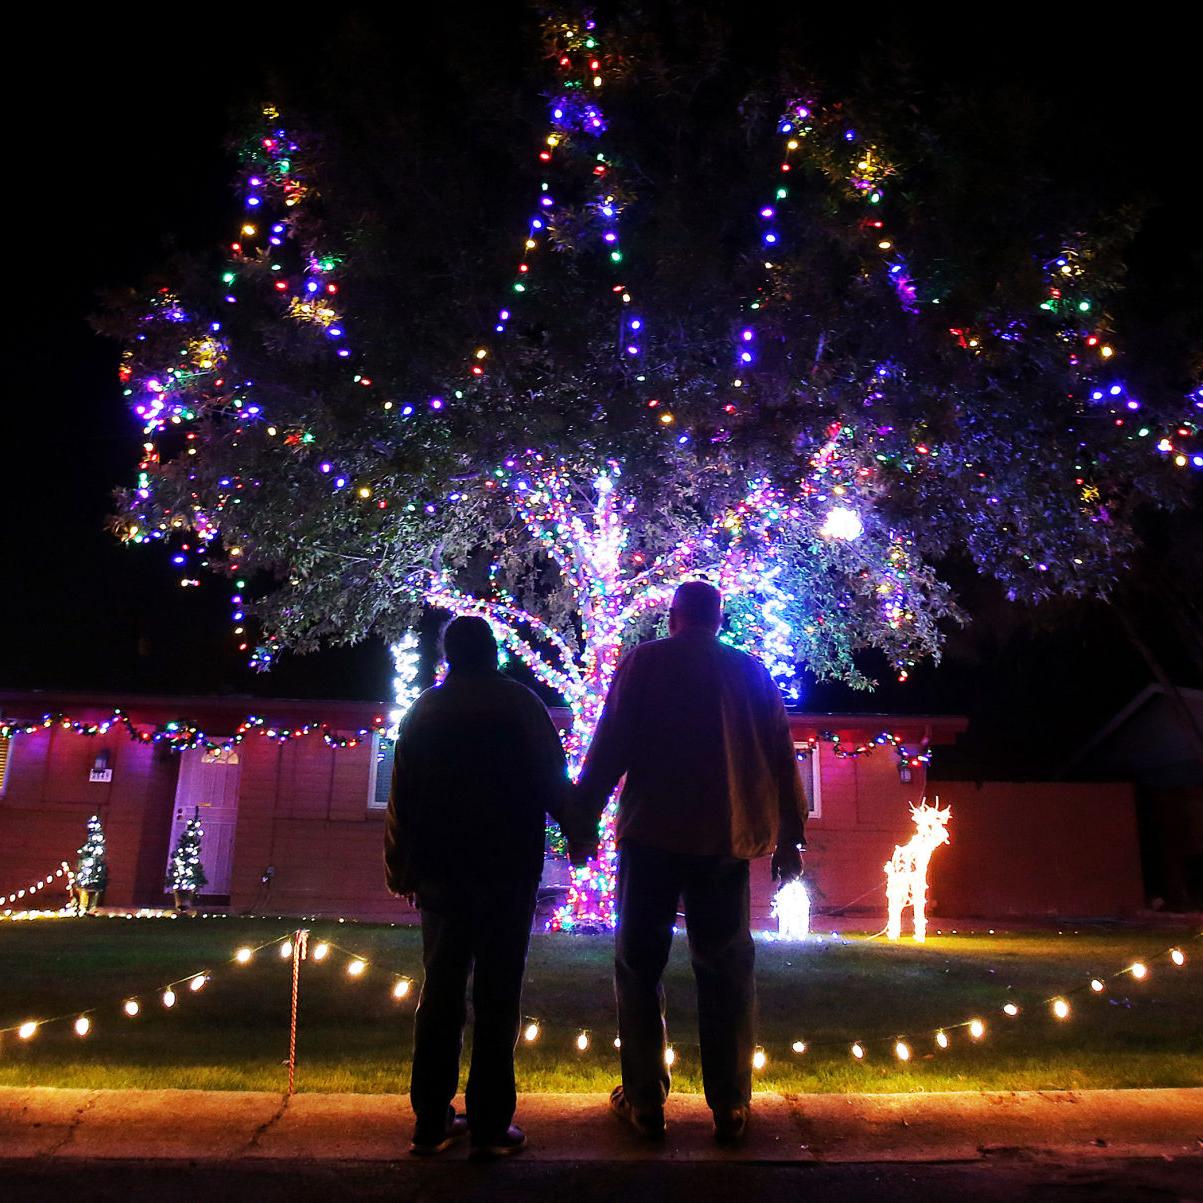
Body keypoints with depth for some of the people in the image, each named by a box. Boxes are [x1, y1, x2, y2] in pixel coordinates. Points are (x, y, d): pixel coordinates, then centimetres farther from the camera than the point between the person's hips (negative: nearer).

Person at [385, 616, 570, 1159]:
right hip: (507, 869, -3)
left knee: (439, 992, 10)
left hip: (440, 871, 4)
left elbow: (402, 798, 8)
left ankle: (431, 1121, 15)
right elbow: (552, 780, -6)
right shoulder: (519, 702, -3)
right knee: (497, 995, 1)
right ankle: (491, 1126, 4)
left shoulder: (422, 710, 7)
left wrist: (401, 869, 16)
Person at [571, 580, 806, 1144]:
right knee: (726, 971, 10)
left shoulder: (644, 661, -1)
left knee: (639, 965, 9)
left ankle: (644, 1103, 12)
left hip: (652, 834, -2)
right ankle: (730, 1108, 15)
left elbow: (610, 745, -5)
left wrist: (582, 819, 1)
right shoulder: (749, 670, 7)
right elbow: (781, 756, 7)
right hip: (725, 841, 2)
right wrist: (789, 836, 13)